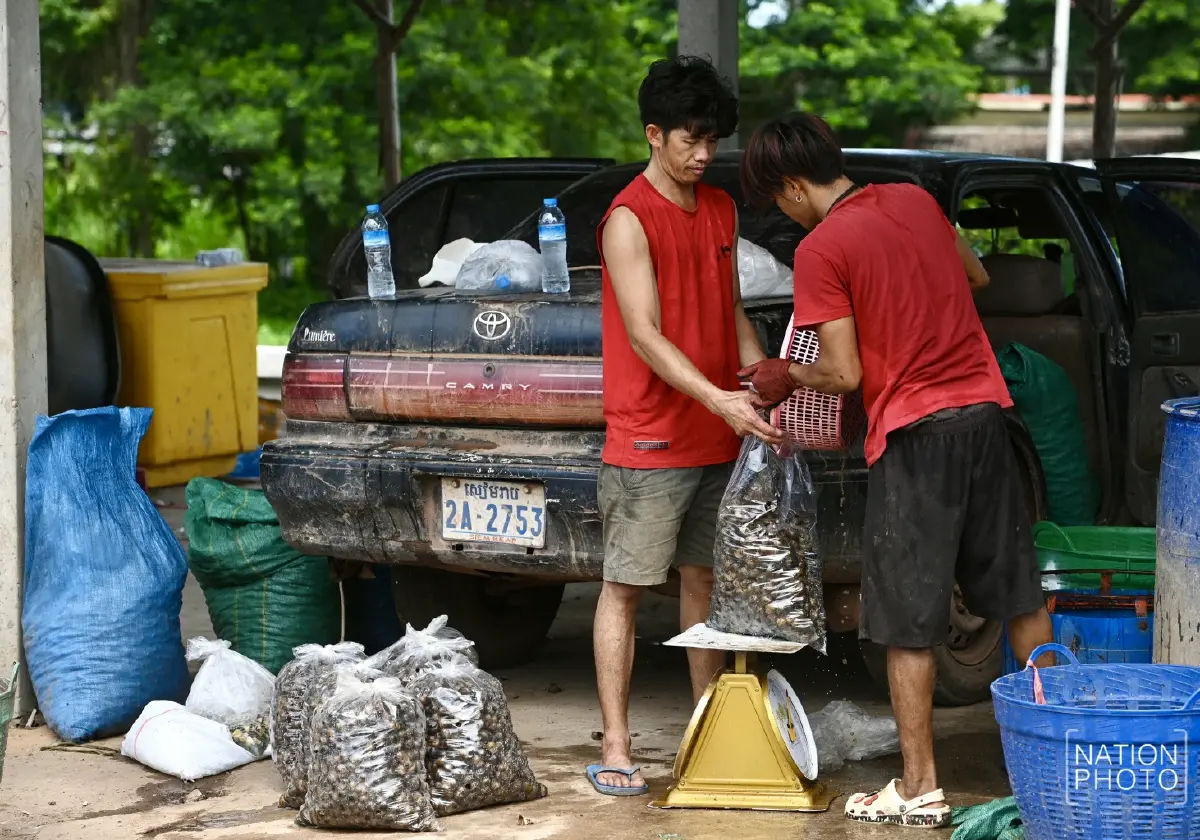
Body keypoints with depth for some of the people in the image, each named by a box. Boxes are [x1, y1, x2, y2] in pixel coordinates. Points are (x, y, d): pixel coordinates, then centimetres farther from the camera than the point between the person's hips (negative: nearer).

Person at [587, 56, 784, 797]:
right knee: (626, 588, -2)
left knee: (705, 578, 13)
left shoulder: (721, 210, 11)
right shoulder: (630, 220, -13)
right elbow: (644, 333, -19)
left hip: (718, 437, 7)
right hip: (649, 441, -7)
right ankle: (616, 747, 0)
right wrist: (718, 399, -28)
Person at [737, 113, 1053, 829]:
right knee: (1019, 595, 15)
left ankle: (920, 789, 5)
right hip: (983, 409, 7)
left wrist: (785, 377, 5)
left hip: (913, 434, -6)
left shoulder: (821, 250, -13)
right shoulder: (916, 200, 8)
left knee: (910, 622, 1)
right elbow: (977, 277, 25)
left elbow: (845, 373, -13)